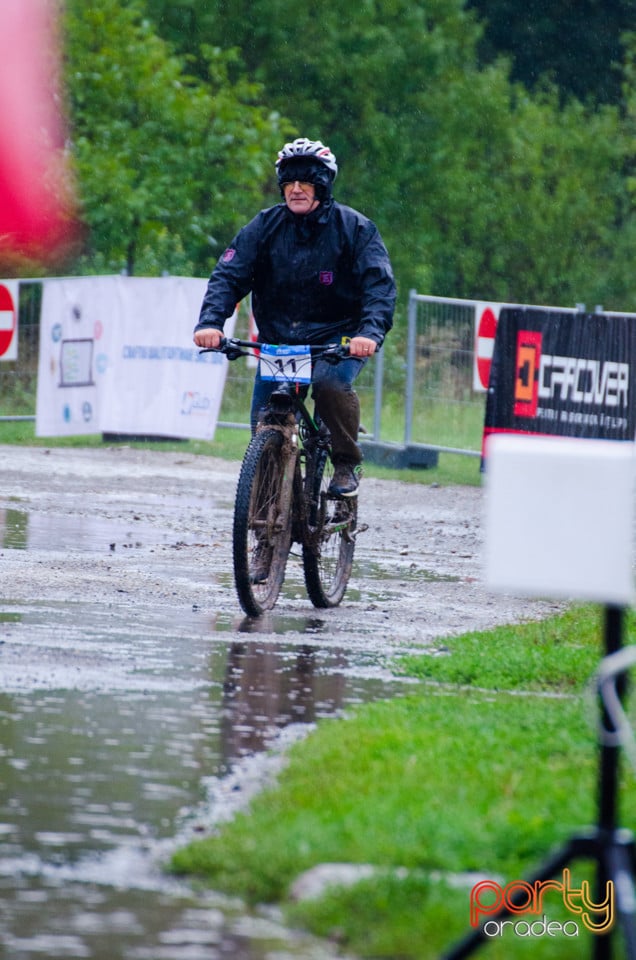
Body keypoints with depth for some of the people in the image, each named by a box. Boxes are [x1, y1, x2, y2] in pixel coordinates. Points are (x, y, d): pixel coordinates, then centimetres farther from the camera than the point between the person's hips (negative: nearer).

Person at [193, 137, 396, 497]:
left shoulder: (355, 228, -8)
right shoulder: (266, 226, -2)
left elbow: (379, 284, -17)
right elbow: (229, 275, -8)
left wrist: (371, 332, -36)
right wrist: (210, 322, -27)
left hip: (338, 337, -3)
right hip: (279, 338, 3)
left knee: (331, 381, -32)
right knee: (265, 420, -11)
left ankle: (347, 463, -13)